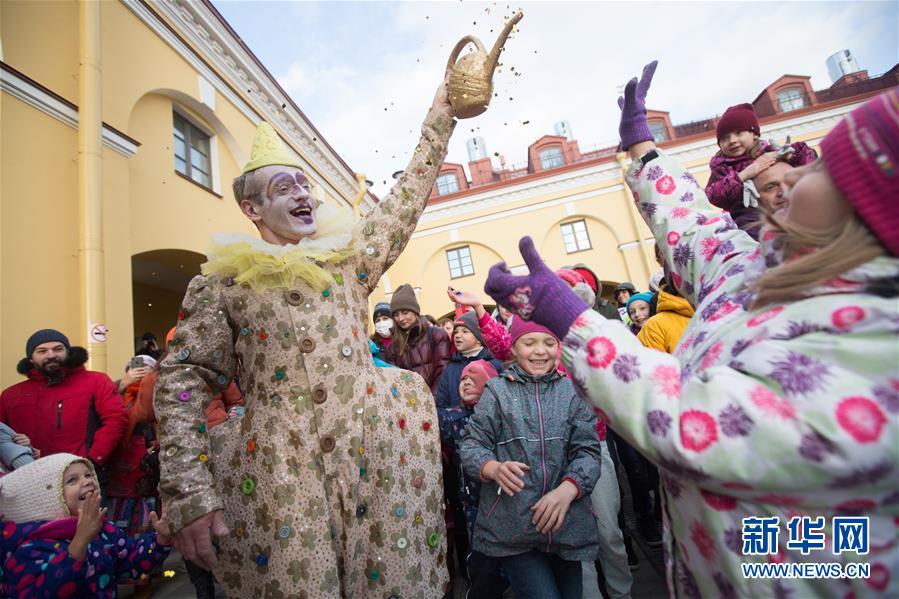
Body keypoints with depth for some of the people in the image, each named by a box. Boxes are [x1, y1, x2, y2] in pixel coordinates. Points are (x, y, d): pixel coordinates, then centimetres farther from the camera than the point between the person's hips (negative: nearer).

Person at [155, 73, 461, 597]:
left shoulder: (349, 254, 6)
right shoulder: (224, 280, -1)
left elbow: (409, 193, 10)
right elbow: (184, 380, -1)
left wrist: (443, 108, 12)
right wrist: (189, 491, -8)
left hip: (374, 456, 3)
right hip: (280, 472, -2)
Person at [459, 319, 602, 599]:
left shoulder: (572, 391, 2)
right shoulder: (497, 389, -2)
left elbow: (588, 450, -2)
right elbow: (471, 443, -3)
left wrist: (568, 488, -20)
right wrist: (494, 467, -24)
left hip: (566, 524, 3)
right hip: (511, 527, -2)